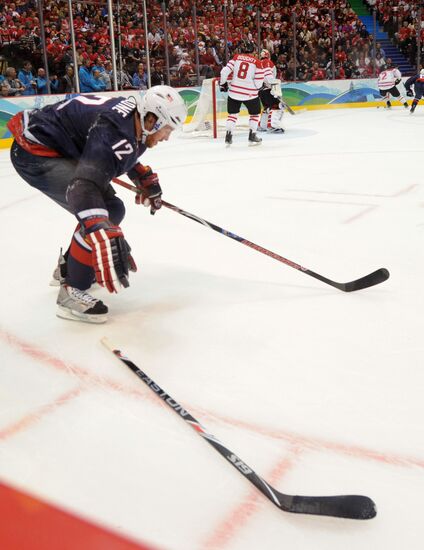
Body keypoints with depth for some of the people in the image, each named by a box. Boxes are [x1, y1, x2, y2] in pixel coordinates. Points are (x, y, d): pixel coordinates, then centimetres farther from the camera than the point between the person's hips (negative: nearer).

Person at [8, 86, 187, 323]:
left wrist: (145, 178, 22)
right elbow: (84, 186, -47)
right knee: (101, 212, -21)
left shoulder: (132, 115, 0)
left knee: (111, 209, 13)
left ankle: (68, 267, 29)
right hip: (34, 152, -10)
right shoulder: (115, 133, -31)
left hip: (55, 149, 11)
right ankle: (72, 292, -10)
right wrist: (105, 241, -58)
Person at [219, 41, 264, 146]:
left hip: (234, 92, 2)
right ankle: (252, 136, 14)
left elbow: (225, 71, -5)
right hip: (250, 93, -2)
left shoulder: (236, 57, 0)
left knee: (233, 113, 16)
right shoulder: (257, 62, -4)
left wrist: (223, 83, 9)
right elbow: (258, 83, -7)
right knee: (255, 113, 18)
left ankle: (228, 136, 6)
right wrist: (257, 87, 15)